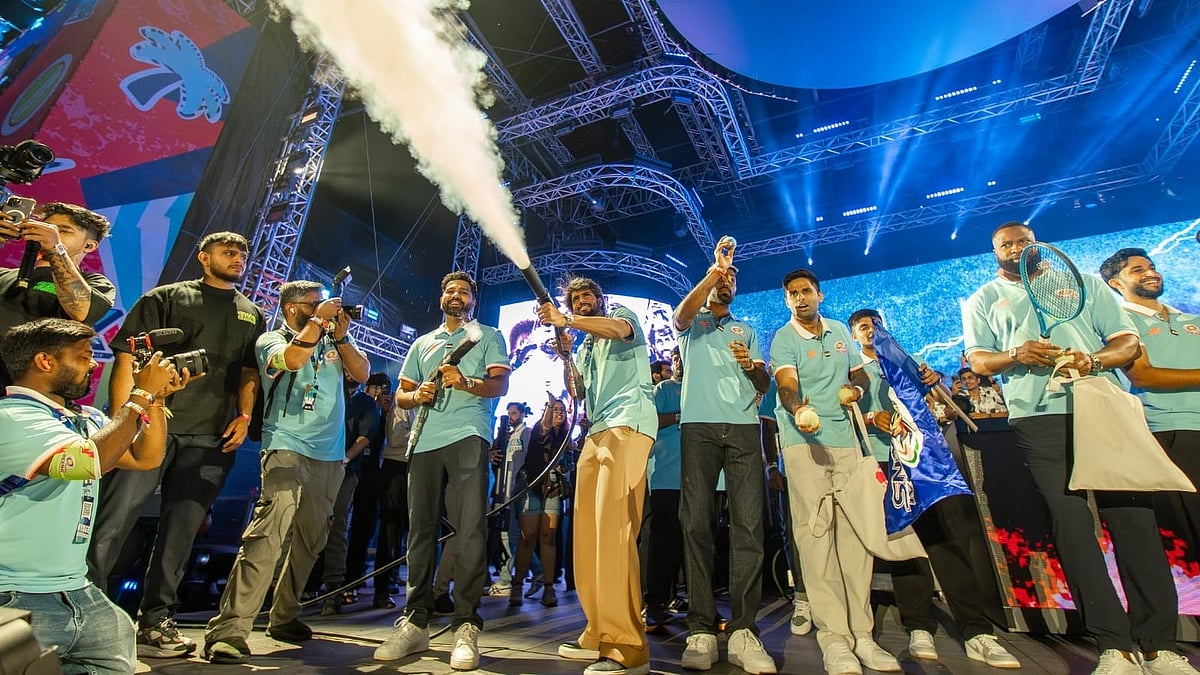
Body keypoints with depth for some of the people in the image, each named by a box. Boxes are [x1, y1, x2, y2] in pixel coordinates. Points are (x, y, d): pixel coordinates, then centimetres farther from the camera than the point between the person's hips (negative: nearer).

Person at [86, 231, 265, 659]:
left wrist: (244, 416, 1)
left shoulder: (252, 315, 18)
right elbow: (127, 355, 1)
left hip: (210, 439, 3)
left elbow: (250, 372, 15)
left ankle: (155, 620, 17)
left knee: (181, 531, 6)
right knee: (111, 524, -3)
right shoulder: (166, 298, 9)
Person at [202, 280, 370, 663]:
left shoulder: (334, 341, 16)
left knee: (310, 540, 10)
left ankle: (284, 617, 24)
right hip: (287, 449, -5)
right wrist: (318, 319, -11)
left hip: (331, 456, 5)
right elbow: (293, 358, -18)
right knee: (268, 533, -19)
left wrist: (341, 336, -6)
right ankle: (228, 631, -13)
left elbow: (362, 374, 3)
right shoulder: (271, 339, 5)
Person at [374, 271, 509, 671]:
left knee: (470, 527, -10)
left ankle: (466, 626, -5)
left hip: (467, 436, -4)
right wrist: (417, 395, -1)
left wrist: (464, 382, -18)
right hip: (424, 440, 5)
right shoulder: (422, 343, 27)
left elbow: (499, 385, 1)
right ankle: (415, 622, 16)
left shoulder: (488, 336, 15)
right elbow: (401, 395, 23)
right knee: (420, 528, 6)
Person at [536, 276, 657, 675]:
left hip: (628, 424, -8)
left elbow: (619, 329, -13)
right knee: (588, 532, 5)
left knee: (613, 529, -18)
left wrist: (566, 321, -18)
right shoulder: (585, 348, 31)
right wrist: (563, 353, 10)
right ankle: (600, 634, 14)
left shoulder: (623, 315, 13)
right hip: (595, 432, 8)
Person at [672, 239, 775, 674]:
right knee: (696, 523, -7)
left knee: (748, 524, -7)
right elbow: (680, 315, -8)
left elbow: (765, 385, 20)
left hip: (743, 427, 3)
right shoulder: (692, 322, 19)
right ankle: (701, 630, -1)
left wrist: (754, 366, -2)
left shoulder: (746, 331, 27)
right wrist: (714, 269, -12)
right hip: (699, 426, -2)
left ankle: (743, 630, -1)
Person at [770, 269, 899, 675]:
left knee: (855, 531, 2)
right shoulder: (784, 338, -3)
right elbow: (786, 381, -19)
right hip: (803, 440, -5)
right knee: (815, 531, -10)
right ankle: (833, 635, -5)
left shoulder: (840, 331, 15)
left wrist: (856, 388, 1)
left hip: (845, 437, 5)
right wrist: (798, 410, -40)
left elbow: (859, 371, 25)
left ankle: (862, 633, 9)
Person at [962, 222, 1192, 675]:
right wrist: (1015, 355, -15)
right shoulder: (983, 301, 15)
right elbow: (977, 359, 6)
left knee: (1133, 516, -1)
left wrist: (1095, 359, -11)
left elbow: (1127, 340, 11)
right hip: (1039, 419, -1)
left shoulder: (1085, 283, 19)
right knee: (1071, 521, -6)